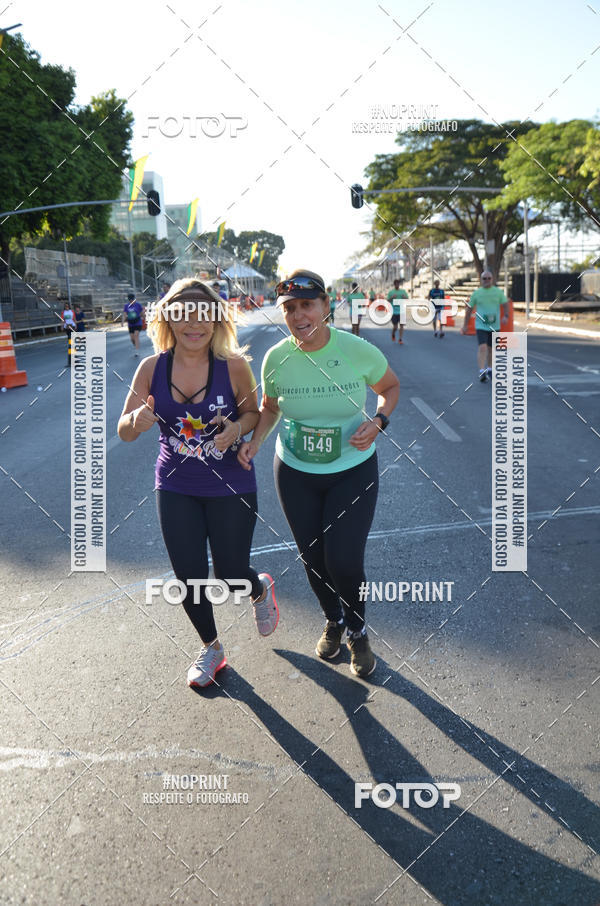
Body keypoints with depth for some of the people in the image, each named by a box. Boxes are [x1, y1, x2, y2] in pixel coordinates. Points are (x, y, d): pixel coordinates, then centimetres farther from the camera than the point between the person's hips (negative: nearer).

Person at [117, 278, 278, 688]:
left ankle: (261, 589, 46)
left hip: (230, 488, -2)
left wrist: (237, 429, -23)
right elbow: (124, 430, -3)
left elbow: (254, 413, 0)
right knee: (190, 578, 10)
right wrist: (138, 421, -27)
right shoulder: (151, 368, -9)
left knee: (231, 579, 7)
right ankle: (211, 648, 39)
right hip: (176, 489, 3)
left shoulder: (234, 365, -16)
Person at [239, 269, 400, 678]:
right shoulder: (276, 358, -12)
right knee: (313, 558, 14)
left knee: (344, 561, -7)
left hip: (353, 471, -2)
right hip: (295, 474, 3)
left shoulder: (358, 350, -18)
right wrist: (255, 441, -12)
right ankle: (333, 621, 45)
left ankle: (358, 631, 26)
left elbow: (390, 387, 2)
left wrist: (377, 422, -17)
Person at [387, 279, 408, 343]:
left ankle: (400, 339, 2)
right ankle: (393, 334, 32)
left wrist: (405, 297, -11)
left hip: (402, 311, 1)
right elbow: (388, 301, 3)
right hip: (394, 311, -1)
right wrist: (392, 297, -15)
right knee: (395, 327, 1)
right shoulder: (391, 292, 5)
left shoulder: (403, 291, 9)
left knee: (401, 325, -5)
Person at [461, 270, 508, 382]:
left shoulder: (498, 291, 3)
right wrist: (465, 325, 8)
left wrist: (505, 316, -18)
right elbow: (469, 309, 8)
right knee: (482, 348, -18)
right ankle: (482, 373, -21)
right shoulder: (476, 293, 1)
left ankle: (489, 370, 32)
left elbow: (505, 304, 2)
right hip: (481, 326, -2)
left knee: (491, 349, 14)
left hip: (494, 326, 2)